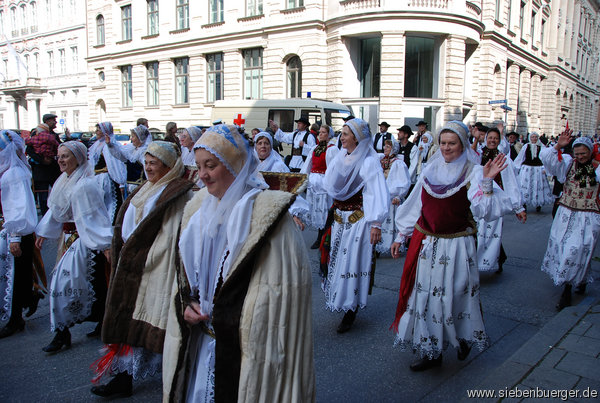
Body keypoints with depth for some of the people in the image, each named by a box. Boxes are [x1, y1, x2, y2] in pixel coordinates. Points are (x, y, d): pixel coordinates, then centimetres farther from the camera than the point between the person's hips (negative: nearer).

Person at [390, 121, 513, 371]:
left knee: (455, 295, 6)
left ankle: (463, 338, 37)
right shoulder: (431, 170, 7)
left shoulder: (473, 173, -5)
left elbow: (484, 211, -17)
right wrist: (400, 237, 14)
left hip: (455, 247, -4)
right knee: (424, 295, 8)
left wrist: (486, 182, -29)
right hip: (425, 244, 4)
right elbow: (415, 205, 13)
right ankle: (430, 351, 24)